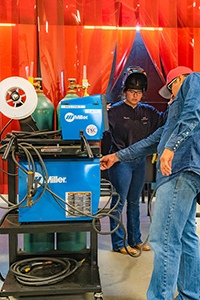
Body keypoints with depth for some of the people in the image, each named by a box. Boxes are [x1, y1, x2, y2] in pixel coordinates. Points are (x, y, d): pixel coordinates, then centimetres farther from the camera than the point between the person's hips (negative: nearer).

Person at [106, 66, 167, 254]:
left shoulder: (147, 111, 10)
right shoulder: (115, 111, -6)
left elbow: (165, 121, 10)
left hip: (139, 161, 6)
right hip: (121, 160, -6)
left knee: (134, 202, 15)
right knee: (119, 202, 0)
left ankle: (135, 240, 26)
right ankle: (118, 243, 10)